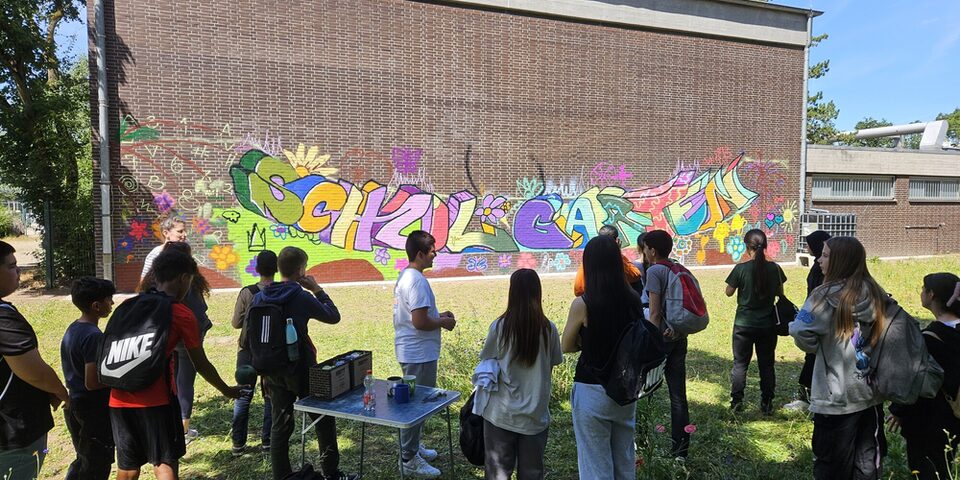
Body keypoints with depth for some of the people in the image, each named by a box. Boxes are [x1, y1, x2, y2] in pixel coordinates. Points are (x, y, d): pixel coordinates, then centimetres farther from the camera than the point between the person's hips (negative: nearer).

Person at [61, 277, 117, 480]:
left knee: (84, 459, 24)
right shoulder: (94, 336, -24)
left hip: (73, 404, 9)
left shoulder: (72, 329, 5)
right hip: (95, 409, -9)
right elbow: (92, 383, -26)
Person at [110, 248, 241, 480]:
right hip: (155, 400, -6)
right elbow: (201, 365, 2)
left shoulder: (130, 306, 12)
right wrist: (227, 390, 16)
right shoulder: (183, 315, -4)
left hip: (119, 399, 6)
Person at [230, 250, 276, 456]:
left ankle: (238, 443, 15)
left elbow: (236, 323, -5)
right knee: (271, 397, 12)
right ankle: (267, 441, 16)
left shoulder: (247, 293, -12)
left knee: (242, 396, 12)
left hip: (249, 351, 0)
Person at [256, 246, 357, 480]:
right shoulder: (302, 297, -16)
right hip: (301, 370, -5)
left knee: (280, 425, 14)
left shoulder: (259, 298, 1)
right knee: (324, 420, 11)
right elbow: (334, 316, -4)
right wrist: (317, 289, 2)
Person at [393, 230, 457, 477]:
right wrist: (444, 323, -11)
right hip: (419, 354, -10)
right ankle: (409, 459, 13)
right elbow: (419, 322, -27)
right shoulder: (417, 281, -23)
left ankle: (413, 447, 36)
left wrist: (438, 315, 11)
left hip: (411, 351, 10)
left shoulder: (405, 276, 9)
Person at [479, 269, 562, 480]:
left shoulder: (499, 327, -13)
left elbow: (486, 360, 0)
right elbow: (552, 364, 3)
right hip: (535, 415, 1)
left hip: (501, 414, -1)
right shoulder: (548, 329, -9)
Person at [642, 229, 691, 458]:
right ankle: (681, 450, 17)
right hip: (679, 338, 7)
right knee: (678, 396, 10)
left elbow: (655, 313, -15)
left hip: (661, 337, -7)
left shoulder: (654, 271, -12)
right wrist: (676, 328, 0)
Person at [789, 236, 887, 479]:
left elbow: (801, 332, -25)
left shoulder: (828, 295, -17)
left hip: (837, 398, -6)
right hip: (871, 394, 6)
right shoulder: (876, 294, 1)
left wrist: (817, 346, -5)